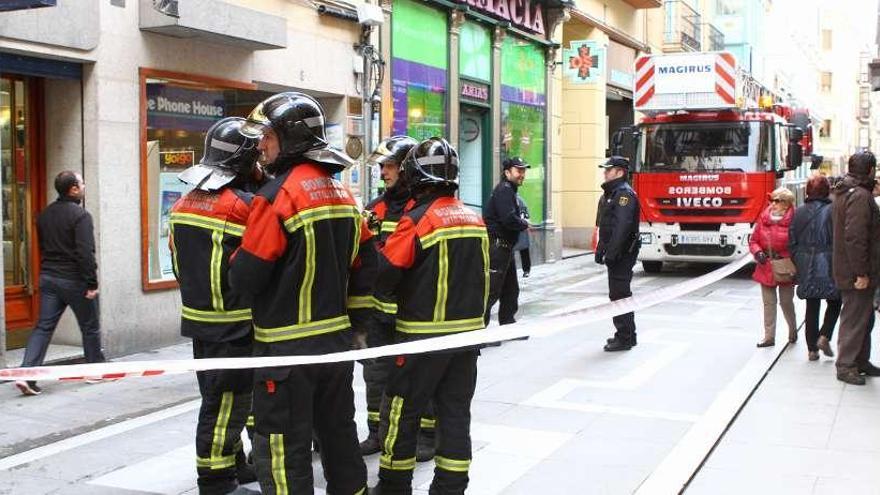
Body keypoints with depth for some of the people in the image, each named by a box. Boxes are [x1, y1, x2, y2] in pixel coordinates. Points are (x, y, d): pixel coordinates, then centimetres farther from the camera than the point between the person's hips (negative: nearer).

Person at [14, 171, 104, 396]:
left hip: (48, 278, 6)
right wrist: (91, 283, -18)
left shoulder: (45, 215, 11)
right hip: (75, 280, -6)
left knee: (43, 327, 4)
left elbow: (43, 247, 18)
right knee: (90, 327, 10)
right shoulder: (80, 215, -15)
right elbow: (85, 252, -21)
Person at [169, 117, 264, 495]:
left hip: (198, 318, 9)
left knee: (219, 396, 18)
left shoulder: (184, 203, 9)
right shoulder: (242, 204, -18)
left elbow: (179, 261, 15)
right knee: (227, 401, -1)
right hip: (233, 324, -9)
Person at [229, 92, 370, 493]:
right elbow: (364, 262, 12)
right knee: (339, 437, 20)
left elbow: (245, 277, -17)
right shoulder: (342, 193, 8)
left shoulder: (278, 194, -17)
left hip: (287, 348, -8)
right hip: (337, 338, 8)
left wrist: (238, 261, 3)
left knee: (283, 453, 1)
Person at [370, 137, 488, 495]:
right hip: (468, 330, 6)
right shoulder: (475, 219, 6)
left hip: (423, 333, -6)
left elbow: (384, 275, -14)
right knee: (455, 411, 12)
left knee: (402, 411, 7)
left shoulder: (418, 220, -15)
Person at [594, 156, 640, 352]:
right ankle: (627, 335, 25)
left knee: (619, 295, -7)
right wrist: (600, 250, 17)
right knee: (618, 294, 16)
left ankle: (624, 338, -2)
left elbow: (622, 227, -24)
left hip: (622, 254, -10)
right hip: (615, 254, 10)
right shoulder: (610, 193, 18)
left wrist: (611, 253, -26)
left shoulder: (624, 193, -15)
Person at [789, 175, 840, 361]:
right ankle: (824, 336, -2)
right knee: (834, 302, 14)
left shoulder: (798, 212, 3)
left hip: (806, 267, 4)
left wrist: (798, 264, 13)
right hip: (827, 265, -4)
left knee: (811, 306, 11)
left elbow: (792, 243, 5)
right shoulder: (831, 211, -10)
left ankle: (812, 349, 12)